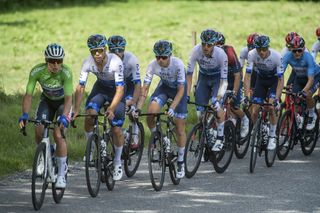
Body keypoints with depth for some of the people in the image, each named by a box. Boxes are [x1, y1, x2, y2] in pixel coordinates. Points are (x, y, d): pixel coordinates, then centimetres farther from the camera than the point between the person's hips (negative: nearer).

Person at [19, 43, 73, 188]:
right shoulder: (37, 71, -29)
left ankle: (61, 175, -11)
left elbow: (68, 98, -39)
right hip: (47, 100, 3)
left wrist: (64, 116, -55)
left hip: (63, 102, -2)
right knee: (39, 130, -18)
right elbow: (28, 95, -29)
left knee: (58, 134, -20)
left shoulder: (66, 73, -34)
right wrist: (25, 115, -44)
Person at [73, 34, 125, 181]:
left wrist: (111, 109, -49)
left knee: (116, 129, -7)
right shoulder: (88, 63, -24)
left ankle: (117, 162, 16)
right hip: (100, 87, 3)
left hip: (116, 90, -3)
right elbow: (80, 87, -21)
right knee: (89, 116, -24)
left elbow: (120, 89, -35)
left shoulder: (115, 62, -34)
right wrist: (76, 110, -32)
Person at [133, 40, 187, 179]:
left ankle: (180, 163, 12)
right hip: (164, 87, 3)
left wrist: (172, 108, -43)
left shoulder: (178, 64, -33)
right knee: (150, 114, -25)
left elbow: (181, 90, -31)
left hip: (179, 89, -3)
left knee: (180, 129, -3)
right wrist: (138, 108, -32)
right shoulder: (153, 65, -25)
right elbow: (145, 88, -21)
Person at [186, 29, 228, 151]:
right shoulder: (196, 50, -27)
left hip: (217, 78, -3)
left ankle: (220, 139, -13)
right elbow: (189, 73, -21)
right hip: (203, 77, 3)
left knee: (217, 106, -25)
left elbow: (224, 80, -31)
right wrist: (187, 95, -28)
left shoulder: (221, 54, -32)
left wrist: (218, 98, -45)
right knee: (200, 111, -7)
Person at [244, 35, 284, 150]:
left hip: (274, 79, -3)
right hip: (261, 79, 3)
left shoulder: (277, 56, -32)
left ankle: (272, 137, -7)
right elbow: (247, 76, -26)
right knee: (254, 112, -7)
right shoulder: (252, 54, -27)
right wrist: (247, 95, -36)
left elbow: (281, 80, -30)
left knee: (271, 107, -22)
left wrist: (276, 99, -39)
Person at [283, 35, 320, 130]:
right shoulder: (288, 56, -28)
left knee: (307, 94, -27)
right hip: (299, 77, 4)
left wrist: (303, 91, -56)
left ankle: (312, 115, 0)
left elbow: (311, 79, -41)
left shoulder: (308, 57, -37)